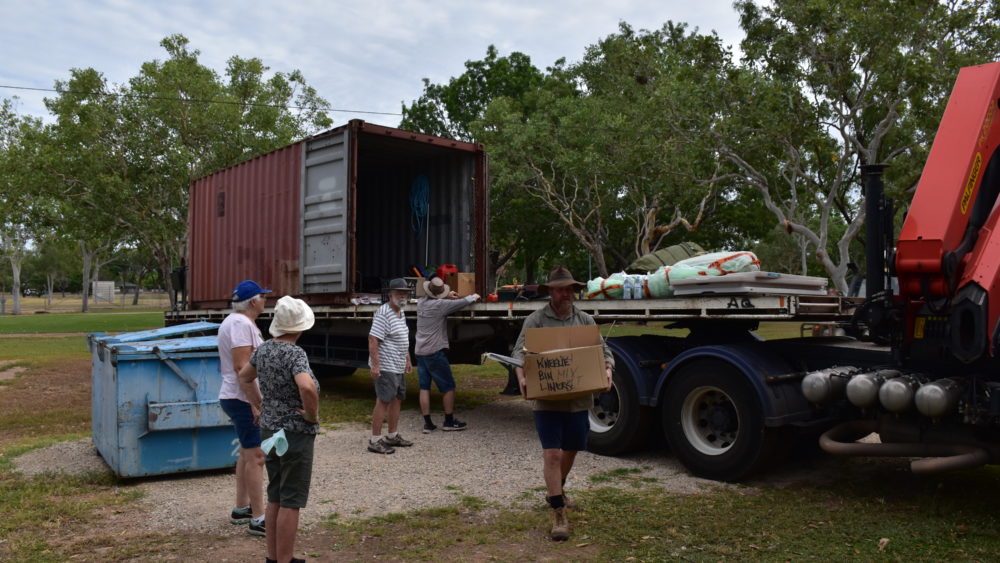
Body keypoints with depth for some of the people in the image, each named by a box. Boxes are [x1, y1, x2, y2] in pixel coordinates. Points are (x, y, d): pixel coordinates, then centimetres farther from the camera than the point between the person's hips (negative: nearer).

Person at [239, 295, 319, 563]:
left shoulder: (263, 349, 4)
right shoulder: (295, 353, -21)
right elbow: (307, 388, -37)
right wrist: (312, 415, -20)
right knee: (290, 502, 2)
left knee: (275, 497, 18)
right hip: (295, 435, -8)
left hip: (270, 430, 8)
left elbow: (244, 377, 21)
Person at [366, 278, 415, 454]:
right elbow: (372, 340, -21)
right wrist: (375, 365, -25)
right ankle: (375, 441, 0)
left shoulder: (401, 313, 14)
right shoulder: (384, 313, -16)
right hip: (385, 367, -10)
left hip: (398, 367, 10)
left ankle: (393, 436, 26)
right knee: (383, 401, -7)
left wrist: (408, 360, 23)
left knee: (397, 399, 15)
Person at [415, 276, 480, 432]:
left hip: (420, 352, 7)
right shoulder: (440, 305, -13)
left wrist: (447, 296, 18)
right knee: (448, 387, 6)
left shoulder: (421, 302, 5)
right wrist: (474, 297, 13)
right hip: (435, 352, -7)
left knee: (424, 387, 8)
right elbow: (464, 302, -7)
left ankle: (427, 423, 10)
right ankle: (449, 421, 13)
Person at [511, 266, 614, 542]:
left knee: (570, 450, 20)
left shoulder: (585, 321, 7)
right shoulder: (535, 320, -3)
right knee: (552, 454, -6)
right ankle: (559, 514, 3)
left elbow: (604, 351, 9)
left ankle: (557, 489, 48)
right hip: (547, 400, -4)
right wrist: (522, 378, -26)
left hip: (578, 399, 4)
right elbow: (520, 353, -8)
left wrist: (607, 370, -12)